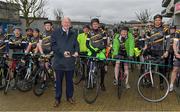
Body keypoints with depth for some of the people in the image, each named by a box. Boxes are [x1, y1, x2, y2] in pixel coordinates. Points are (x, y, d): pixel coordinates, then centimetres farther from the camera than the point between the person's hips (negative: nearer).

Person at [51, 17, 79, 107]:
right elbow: (53, 45, -7)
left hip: (70, 61, 3)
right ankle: (57, 99, 21)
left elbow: (76, 45, 13)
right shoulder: (56, 33, -1)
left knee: (69, 80, 13)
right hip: (59, 61, -2)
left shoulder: (73, 34, 10)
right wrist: (62, 52, -19)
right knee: (58, 81, 8)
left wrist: (76, 51, -9)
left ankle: (69, 97, 29)